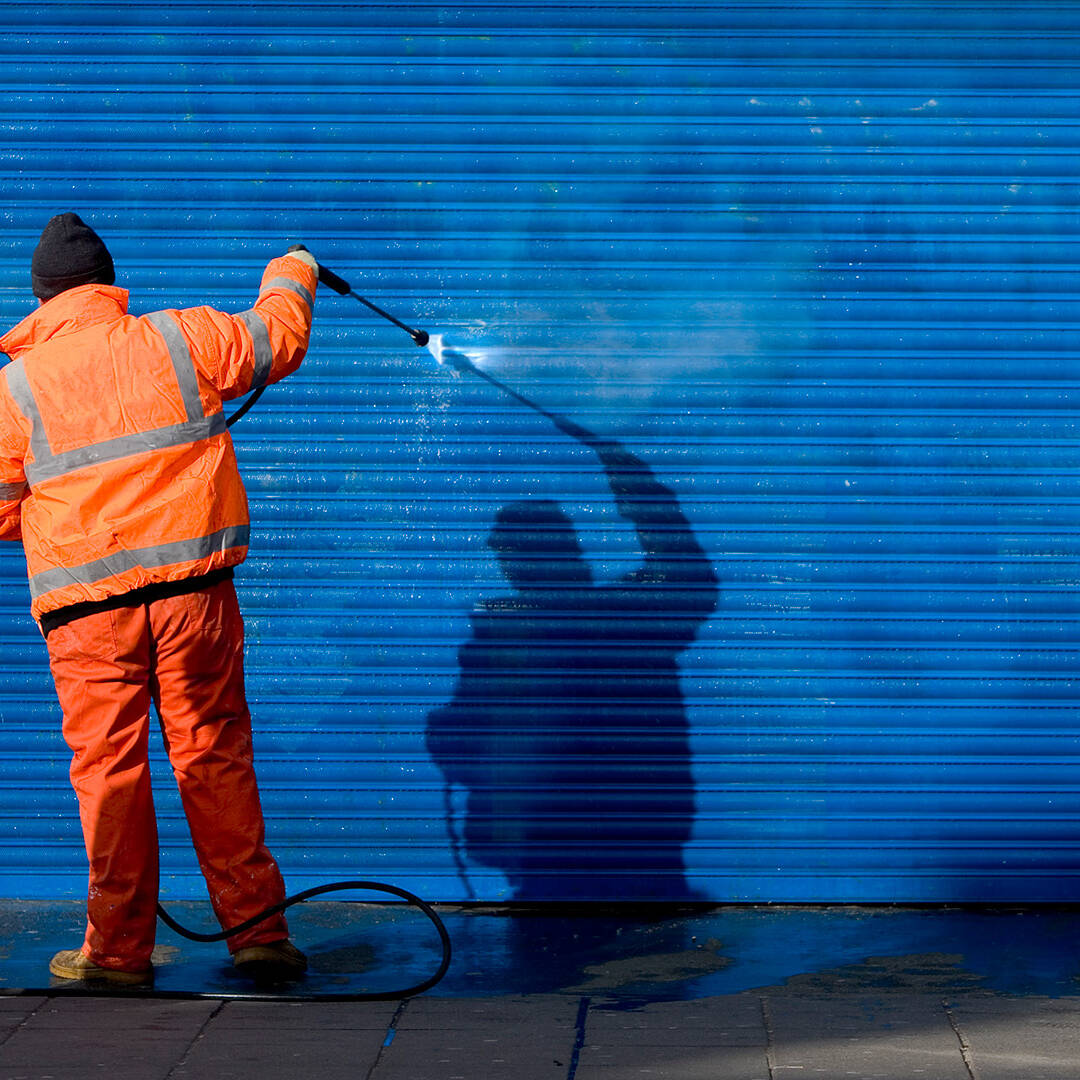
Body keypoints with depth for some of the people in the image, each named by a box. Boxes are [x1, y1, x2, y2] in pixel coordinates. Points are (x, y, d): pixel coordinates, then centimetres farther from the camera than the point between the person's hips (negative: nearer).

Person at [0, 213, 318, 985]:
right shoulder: (179, 340, 3)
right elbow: (277, 339, 18)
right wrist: (292, 276, 39)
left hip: (86, 604, -1)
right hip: (192, 585, 1)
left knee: (108, 768, 4)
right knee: (216, 756, 7)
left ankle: (119, 948, 9)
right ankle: (257, 930, 9)